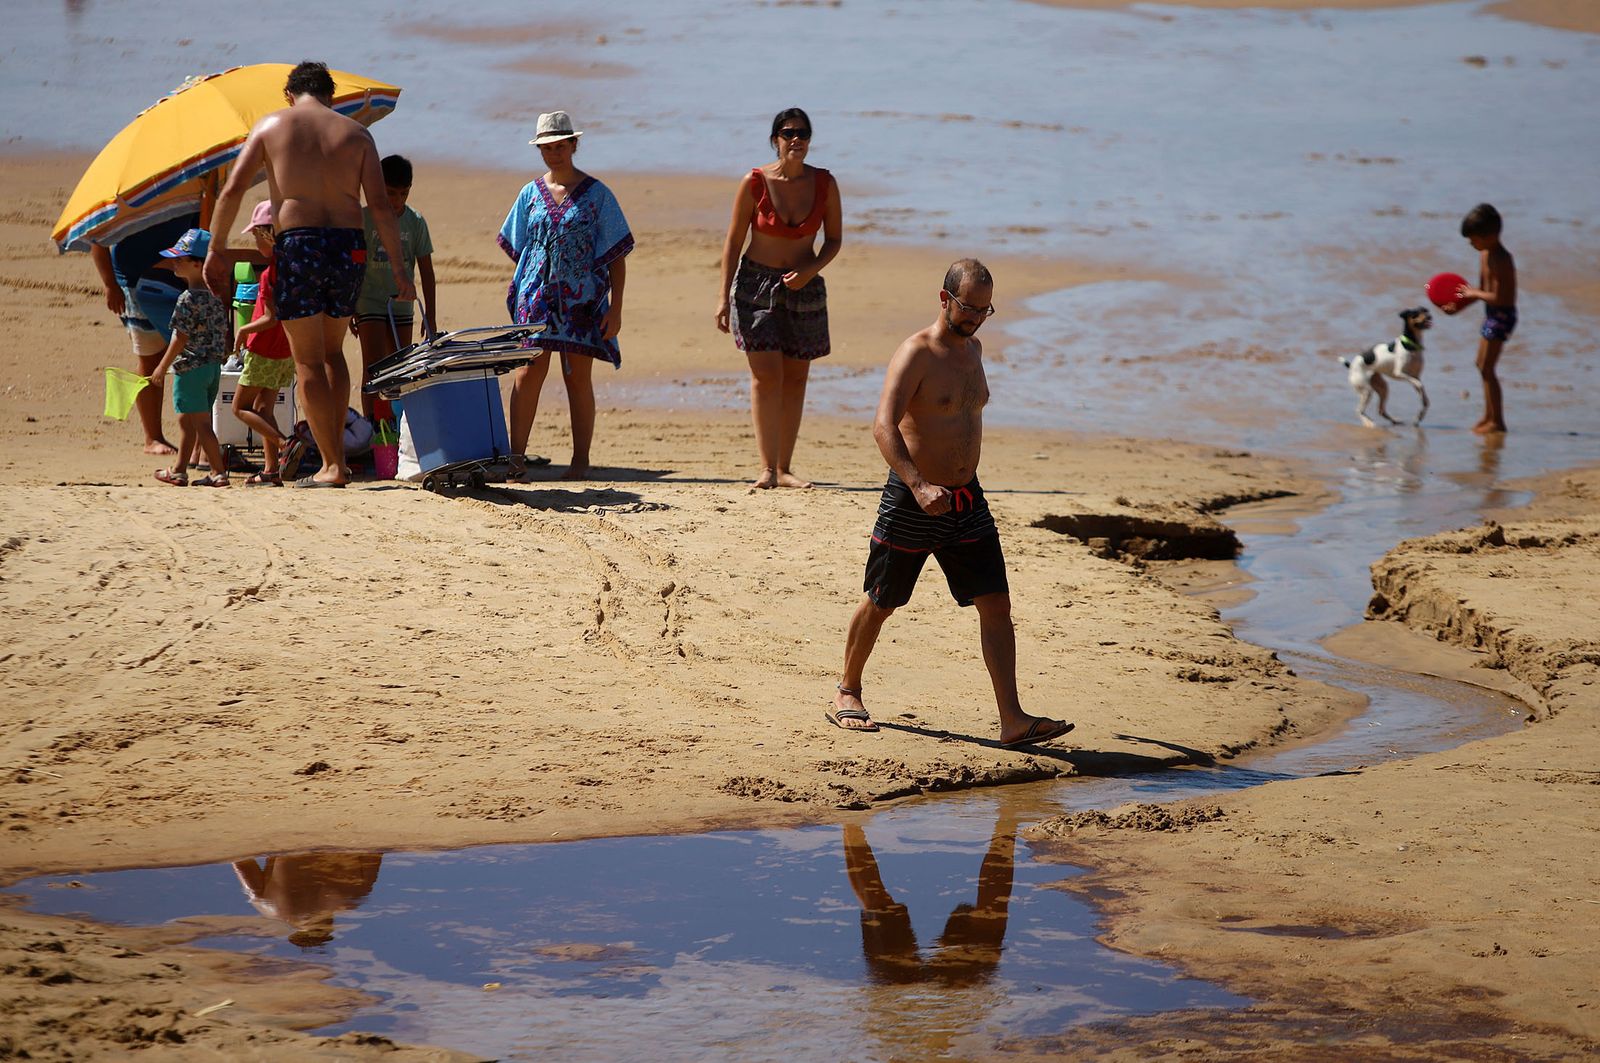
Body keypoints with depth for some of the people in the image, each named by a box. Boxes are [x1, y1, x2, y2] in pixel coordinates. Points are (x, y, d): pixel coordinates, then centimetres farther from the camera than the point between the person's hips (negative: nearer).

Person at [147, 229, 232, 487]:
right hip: (214, 366, 9)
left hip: (190, 367, -9)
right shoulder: (216, 296, 6)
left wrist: (162, 367, -9)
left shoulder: (189, 299, -18)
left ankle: (219, 471, 0)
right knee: (186, 421, 16)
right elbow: (224, 333, 11)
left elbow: (181, 338, -17)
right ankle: (179, 469, 19)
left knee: (200, 423, -2)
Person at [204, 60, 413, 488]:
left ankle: (333, 466, -1)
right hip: (349, 246, 3)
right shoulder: (355, 133, 11)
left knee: (308, 361, 3)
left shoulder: (271, 125, 8)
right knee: (332, 352, 21)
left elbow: (232, 189, 0)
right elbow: (380, 205, 2)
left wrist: (215, 251, 9)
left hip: (298, 244, -3)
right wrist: (399, 271, 3)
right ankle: (334, 447, 18)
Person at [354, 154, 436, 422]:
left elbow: (426, 271, 4)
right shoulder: (363, 218, -6)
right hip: (369, 303, -3)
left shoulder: (416, 222, 1)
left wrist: (430, 316, 2)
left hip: (402, 305, 3)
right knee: (373, 368, -11)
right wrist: (349, 308, -3)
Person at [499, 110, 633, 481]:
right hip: (536, 297, 2)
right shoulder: (531, 194, 9)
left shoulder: (596, 195, 1)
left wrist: (615, 307, -5)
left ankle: (580, 461, 7)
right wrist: (519, 292, 10)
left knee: (578, 378, 2)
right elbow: (517, 249, 16)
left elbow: (616, 255, 0)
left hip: (582, 298, -2)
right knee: (528, 371, -8)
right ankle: (516, 456, -9)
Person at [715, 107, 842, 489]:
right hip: (756, 283, -3)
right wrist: (723, 296, -6)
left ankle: (785, 468, 10)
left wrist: (810, 270, -12)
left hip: (804, 285, 3)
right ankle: (767, 469, -13)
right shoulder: (755, 183, -9)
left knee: (795, 377, 4)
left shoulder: (824, 184, -3)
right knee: (766, 375, -12)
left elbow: (834, 239, 6)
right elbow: (734, 241, -3)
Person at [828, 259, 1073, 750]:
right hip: (911, 502, -6)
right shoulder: (915, 355, -16)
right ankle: (847, 694, 31)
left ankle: (1012, 720, -8)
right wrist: (919, 486, -40)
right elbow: (884, 426, -28)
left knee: (996, 604, -5)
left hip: (966, 502, 6)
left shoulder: (972, 349, 9)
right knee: (880, 604, 10)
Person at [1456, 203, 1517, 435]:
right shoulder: (1484, 254, 6)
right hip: (1491, 315, 10)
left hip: (1502, 315, -10)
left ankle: (1497, 421, -2)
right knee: (1482, 365, 20)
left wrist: (1474, 293, -15)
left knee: (1486, 368, -8)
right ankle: (1489, 415, 31)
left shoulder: (1500, 260, -23)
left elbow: (1498, 297, -28)